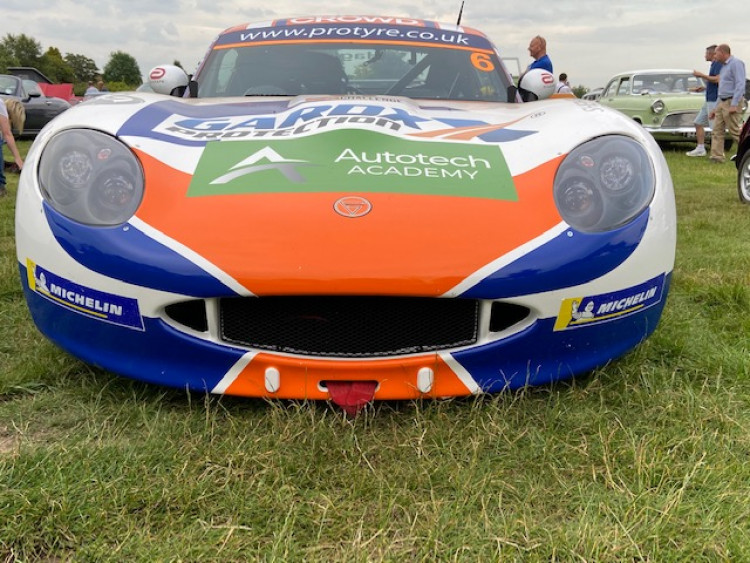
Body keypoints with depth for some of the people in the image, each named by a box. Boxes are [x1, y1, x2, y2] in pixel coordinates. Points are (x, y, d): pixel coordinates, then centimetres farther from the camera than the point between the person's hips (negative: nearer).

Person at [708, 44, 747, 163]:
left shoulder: (736, 63, -8)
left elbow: (740, 85, -17)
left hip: (732, 102, -9)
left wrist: (734, 104, -24)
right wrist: (715, 109, 23)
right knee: (717, 131, 3)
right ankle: (717, 157, 2)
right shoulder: (724, 67, 21)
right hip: (722, 102, 9)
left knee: (735, 131, -8)